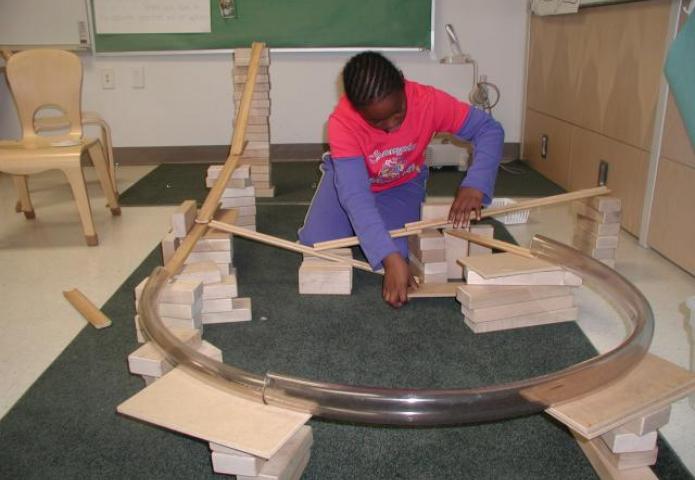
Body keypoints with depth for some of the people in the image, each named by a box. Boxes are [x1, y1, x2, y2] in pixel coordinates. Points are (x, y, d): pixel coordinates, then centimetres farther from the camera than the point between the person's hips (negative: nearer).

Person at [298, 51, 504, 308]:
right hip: (350, 175, 0)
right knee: (314, 244, -15)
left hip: (403, 183, 1)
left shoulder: (428, 101, -32)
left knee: (396, 252, -21)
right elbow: (354, 194, -41)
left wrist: (475, 185, -40)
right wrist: (389, 258, -50)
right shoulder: (342, 122, -35)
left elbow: (490, 129, -23)